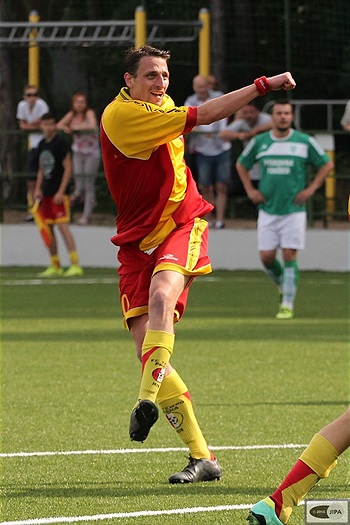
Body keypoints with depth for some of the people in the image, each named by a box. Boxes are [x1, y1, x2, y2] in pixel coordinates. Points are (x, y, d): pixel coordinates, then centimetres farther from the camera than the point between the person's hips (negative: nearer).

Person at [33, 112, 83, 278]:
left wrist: (61, 192, -17)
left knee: (63, 226, -15)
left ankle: (75, 264, -17)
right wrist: (38, 189, 10)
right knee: (47, 229, 8)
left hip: (59, 193, -8)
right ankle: (55, 266, 16)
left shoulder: (61, 143, -10)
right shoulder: (42, 145, 13)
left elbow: (68, 169, -12)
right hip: (46, 193, 8)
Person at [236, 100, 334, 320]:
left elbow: (327, 164, 8)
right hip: (268, 209, 2)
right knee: (267, 256, 0)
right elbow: (241, 164, 19)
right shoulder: (259, 142, 4)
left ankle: (288, 304, -3)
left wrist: (310, 189, -1)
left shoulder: (305, 142, -2)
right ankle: (283, 285, 30)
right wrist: (250, 190, 9)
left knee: (290, 255, -8)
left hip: (294, 209, -2)